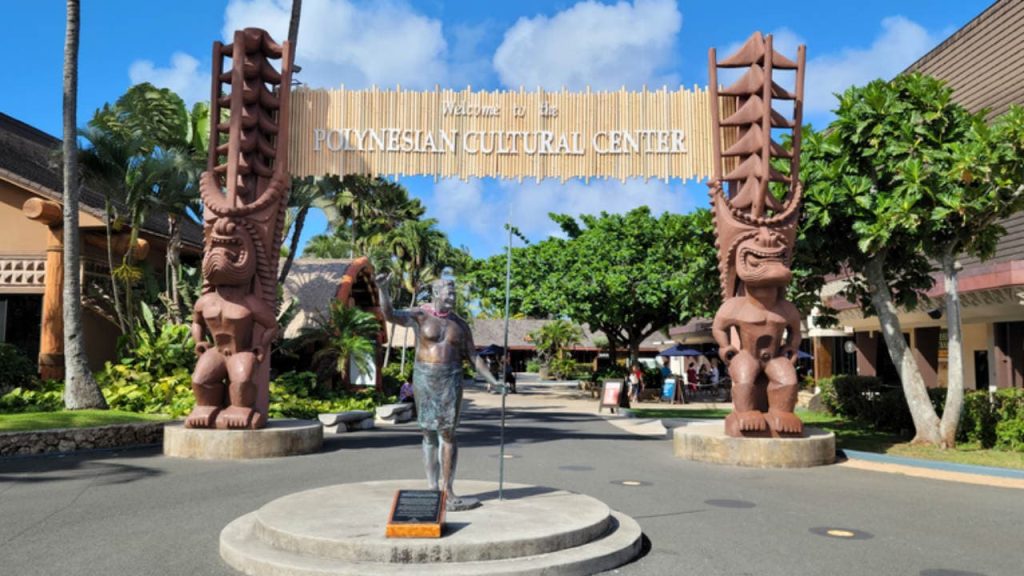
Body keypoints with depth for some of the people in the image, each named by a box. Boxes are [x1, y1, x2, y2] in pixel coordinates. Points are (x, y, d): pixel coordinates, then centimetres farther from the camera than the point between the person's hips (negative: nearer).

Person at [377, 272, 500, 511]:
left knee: (447, 434, -3)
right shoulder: (418, 316, -3)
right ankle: (433, 489, 15)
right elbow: (390, 315, -21)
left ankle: (448, 493, 2)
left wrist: (492, 380, 2)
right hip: (424, 379, -2)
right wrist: (383, 289, -37)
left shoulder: (460, 324, 7)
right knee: (429, 435, 5)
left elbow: (473, 357, 10)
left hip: (451, 380, 2)